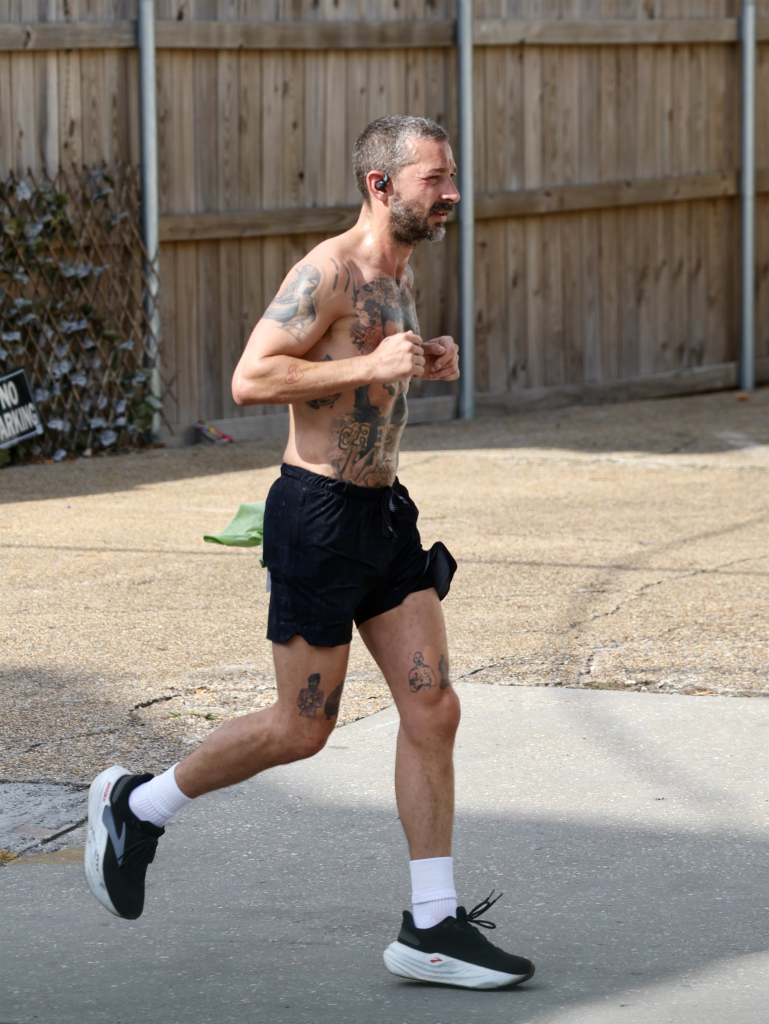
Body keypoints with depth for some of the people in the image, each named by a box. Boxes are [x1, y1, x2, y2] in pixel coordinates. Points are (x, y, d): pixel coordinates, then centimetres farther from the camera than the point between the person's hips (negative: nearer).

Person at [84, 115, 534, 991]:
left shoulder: (399, 276, 12)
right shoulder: (328, 271, -16)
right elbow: (251, 379, -22)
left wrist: (422, 366, 9)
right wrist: (369, 366, -25)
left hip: (382, 514, 9)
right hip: (318, 515, -9)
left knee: (433, 709, 1)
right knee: (303, 728, 1)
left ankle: (432, 928, 6)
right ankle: (135, 805, 23)